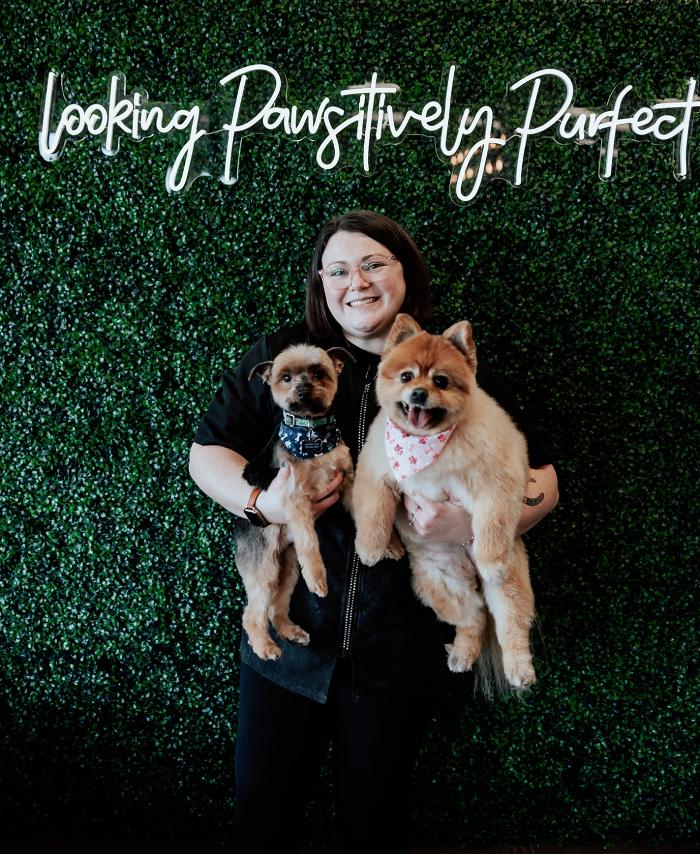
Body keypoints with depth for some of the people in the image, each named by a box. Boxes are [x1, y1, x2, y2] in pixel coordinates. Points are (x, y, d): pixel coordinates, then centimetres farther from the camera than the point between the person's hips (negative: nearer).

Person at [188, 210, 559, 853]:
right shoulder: (280, 357, 0)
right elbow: (207, 451, 5)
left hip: (402, 650, 0)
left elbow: (541, 482, 0)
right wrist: (261, 502, -15)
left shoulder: (459, 372, -2)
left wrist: (472, 526, -19)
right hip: (289, 635, 1)